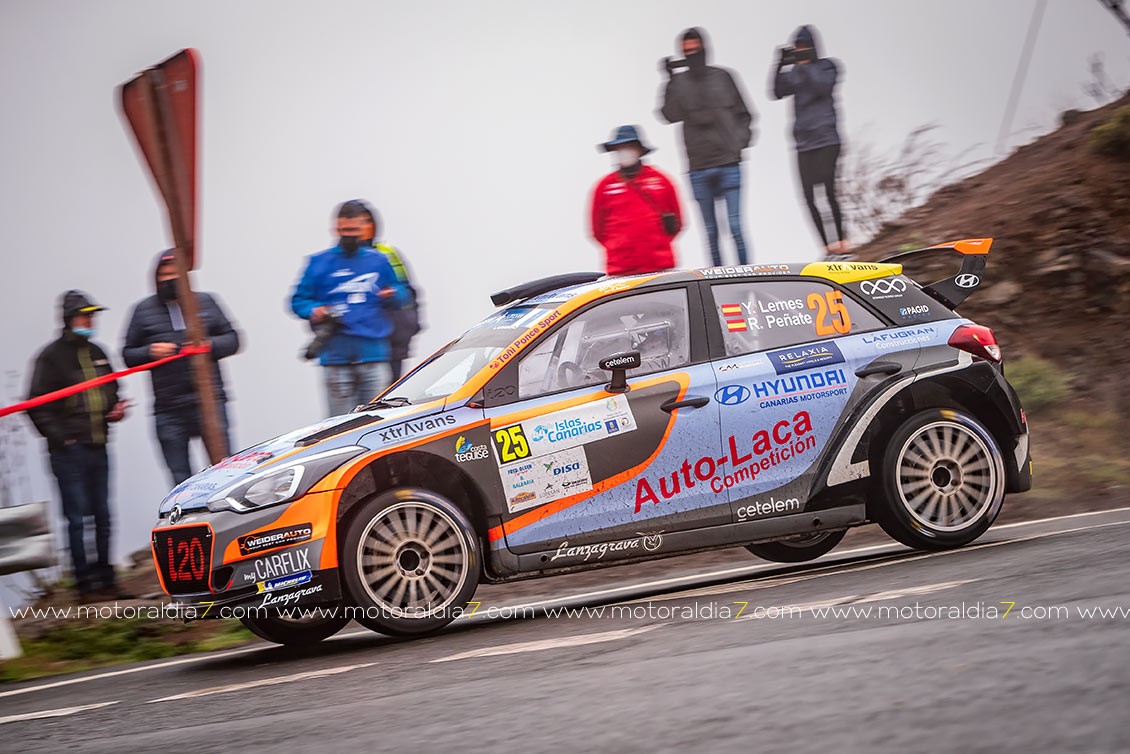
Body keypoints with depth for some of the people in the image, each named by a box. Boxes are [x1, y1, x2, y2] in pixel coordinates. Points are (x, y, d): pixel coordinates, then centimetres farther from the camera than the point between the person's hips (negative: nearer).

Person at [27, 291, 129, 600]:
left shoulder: (96, 353, 15)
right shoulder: (52, 356, -6)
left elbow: (111, 391, 28)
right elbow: (37, 406, -8)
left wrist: (117, 408, 7)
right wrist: (59, 436, -14)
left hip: (98, 447, 7)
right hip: (69, 451, -6)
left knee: (102, 516, 9)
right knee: (77, 518, -5)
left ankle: (105, 579, 16)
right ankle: (85, 583, 0)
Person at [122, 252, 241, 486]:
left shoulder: (205, 302, 11)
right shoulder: (144, 310, 10)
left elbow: (231, 339, 13)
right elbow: (128, 355, 12)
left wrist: (209, 345, -7)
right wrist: (150, 352, -9)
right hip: (168, 410, 1)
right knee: (180, 478, 2)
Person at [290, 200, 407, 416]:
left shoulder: (378, 261, 13)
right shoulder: (319, 262, 9)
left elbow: (402, 295, 22)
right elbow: (299, 300, 12)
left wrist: (393, 296, -1)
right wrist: (314, 311, -9)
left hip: (374, 352, 1)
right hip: (336, 356, -1)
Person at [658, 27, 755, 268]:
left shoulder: (722, 77, 6)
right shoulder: (679, 83, 2)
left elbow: (743, 114, 14)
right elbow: (670, 115, -13)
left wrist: (741, 138, -2)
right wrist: (670, 82, -22)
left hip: (729, 162, 0)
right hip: (699, 168, 1)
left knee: (735, 226, -6)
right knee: (711, 230, 6)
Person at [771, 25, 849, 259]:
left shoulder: (826, 67, 3)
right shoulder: (797, 73, 16)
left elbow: (822, 85, -15)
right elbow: (778, 92, 4)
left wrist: (804, 65, -18)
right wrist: (780, 66, -9)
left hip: (825, 140, -6)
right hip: (803, 144, 6)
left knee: (828, 192, -16)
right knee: (810, 198, 1)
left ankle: (842, 246, -15)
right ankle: (829, 248, 5)